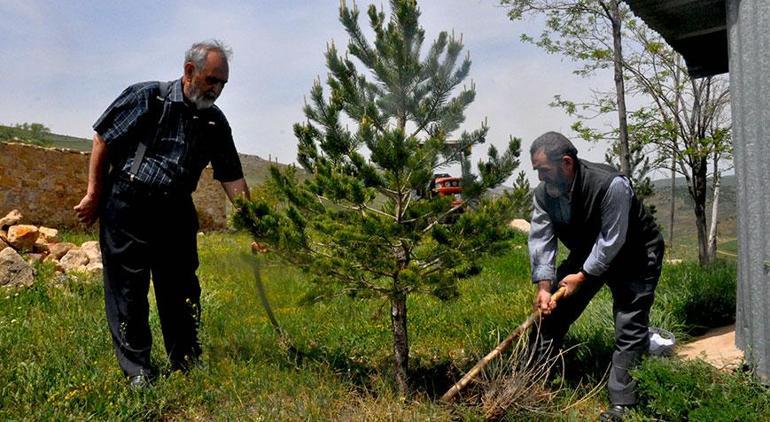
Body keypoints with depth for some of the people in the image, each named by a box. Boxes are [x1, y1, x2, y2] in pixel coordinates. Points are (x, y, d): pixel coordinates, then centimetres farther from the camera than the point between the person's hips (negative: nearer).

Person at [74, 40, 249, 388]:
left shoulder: (215, 122, 3)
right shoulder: (147, 97, -9)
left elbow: (232, 177, 4)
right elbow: (103, 141, -3)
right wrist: (94, 194, -3)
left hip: (176, 212, 4)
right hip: (126, 206, -4)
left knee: (182, 288, 7)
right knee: (128, 288, 2)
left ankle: (186, 363, 22)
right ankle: (137, 368, 15)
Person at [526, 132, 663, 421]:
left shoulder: (611, 185, -34)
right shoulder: (544, 193, -16)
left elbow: (611, 241, -29)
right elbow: (541, 240, -16)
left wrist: (582, 277, -22)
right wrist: (544, 286, -24)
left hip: (633, 255, -5)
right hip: (586, 253, 6)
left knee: (630, 329, -11)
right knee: (551, 310, 4)